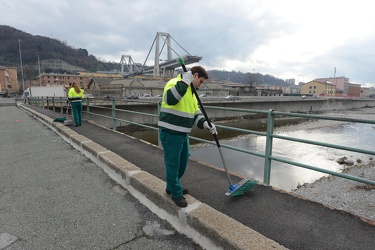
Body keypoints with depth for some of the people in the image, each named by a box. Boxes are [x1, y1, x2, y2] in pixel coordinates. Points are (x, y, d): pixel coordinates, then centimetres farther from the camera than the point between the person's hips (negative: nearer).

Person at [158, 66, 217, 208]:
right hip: (170, 133, -9)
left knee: (182, 162, 20)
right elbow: (170, 99, -36)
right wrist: (185, 81, -30)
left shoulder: (191, 91, 15)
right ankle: (176, 194, 23)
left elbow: (195, 113, 15)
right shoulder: (175, 83, -13)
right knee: (173, 164, 4)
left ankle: (172, 187, 41)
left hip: (183, 133, 10)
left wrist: (205, 123, -2)